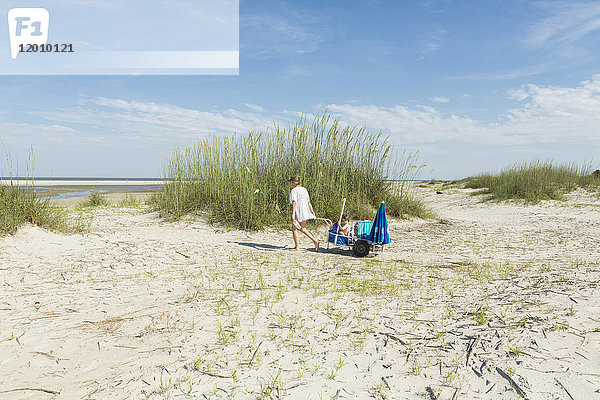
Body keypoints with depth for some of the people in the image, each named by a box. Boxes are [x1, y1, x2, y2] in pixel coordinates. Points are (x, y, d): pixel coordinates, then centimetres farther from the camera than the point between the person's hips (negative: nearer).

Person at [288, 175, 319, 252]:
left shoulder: (293, 191, -10)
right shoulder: (304, 189, 13)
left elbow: (294, 203, -20)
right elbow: (308, 202, 14)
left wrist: (293, 215, -25)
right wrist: (312, 212, 18)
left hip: (298, 212, -8)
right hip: (306, 212, 8)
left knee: (294, 229, 8)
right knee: (302, 228, 22)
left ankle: (297, 247, 10)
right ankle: (315, 241, 12)